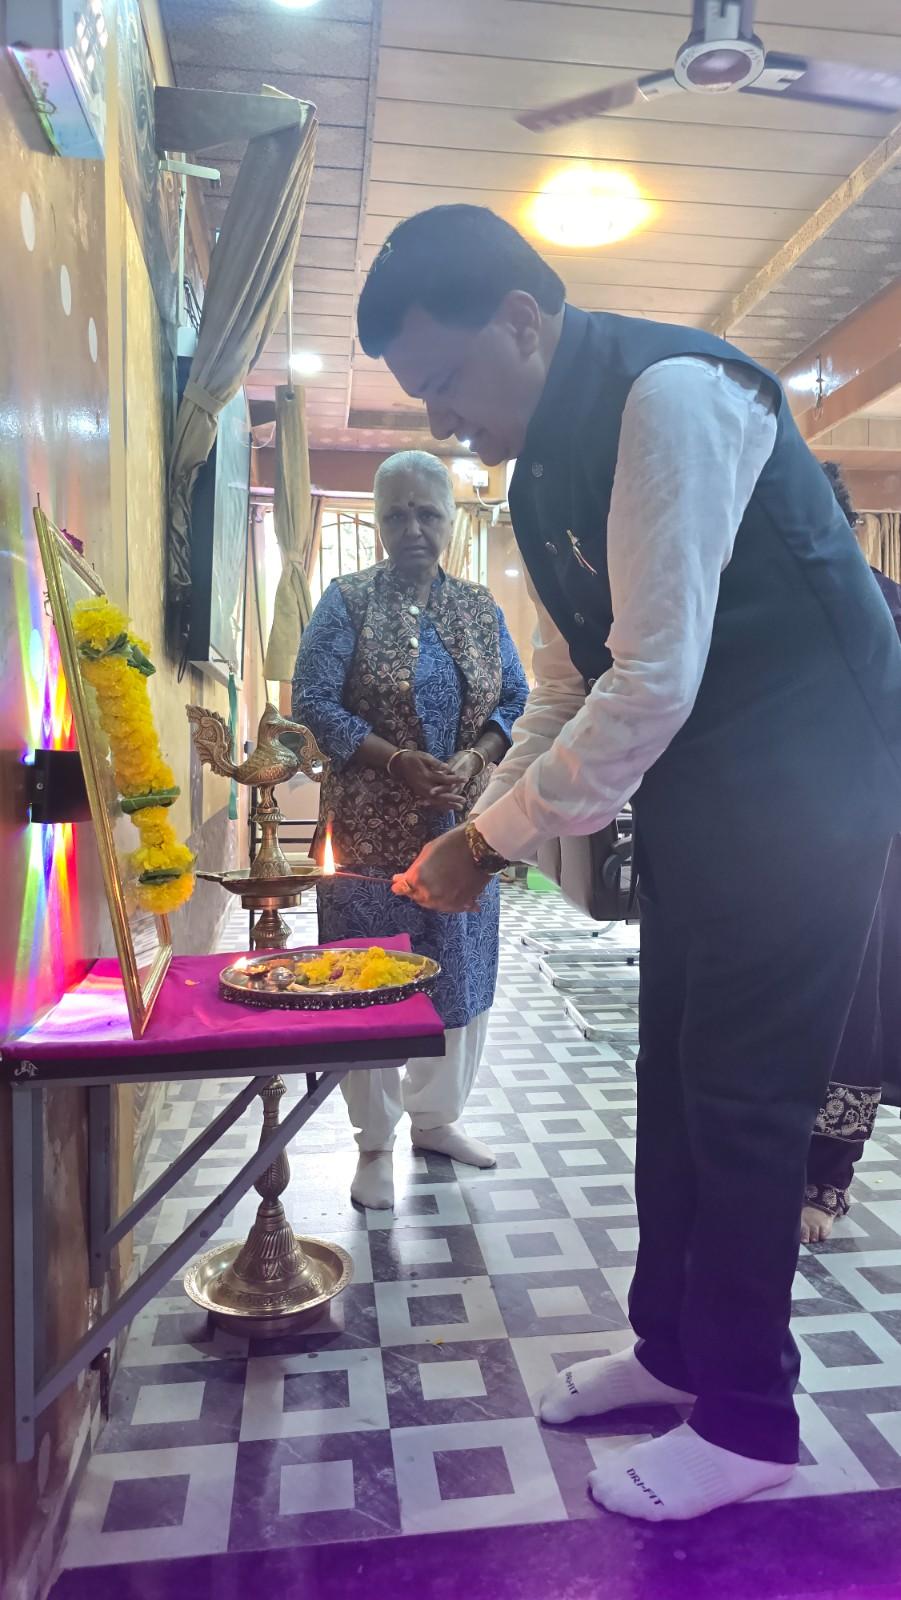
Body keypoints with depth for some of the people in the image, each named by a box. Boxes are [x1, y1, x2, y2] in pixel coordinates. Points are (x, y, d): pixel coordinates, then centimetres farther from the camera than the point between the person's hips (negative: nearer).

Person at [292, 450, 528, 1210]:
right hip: (372, 828, -3)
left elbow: (516, 702, 8)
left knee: (461, 974, 11)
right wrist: (400, 762, -19)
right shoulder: (348, 600, -1)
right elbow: (314, 701, -8)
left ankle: (435, 1116, 31)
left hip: (463, 826, 4)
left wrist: (474, 758, -11)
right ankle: (376, 1142, 20)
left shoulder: (481, 607, 10)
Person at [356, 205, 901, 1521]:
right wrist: (481, 828, 4)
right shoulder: (548, 469, 11)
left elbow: (657, 678, -25)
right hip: (695, 797, 9)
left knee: (743, 1096, -2)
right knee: (676, 1076, 14)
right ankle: (672, 1346, 32)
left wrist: (495, 842, -17)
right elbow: (569, 681, 15)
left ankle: (747, 1422, 19)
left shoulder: (671, 395, -18)